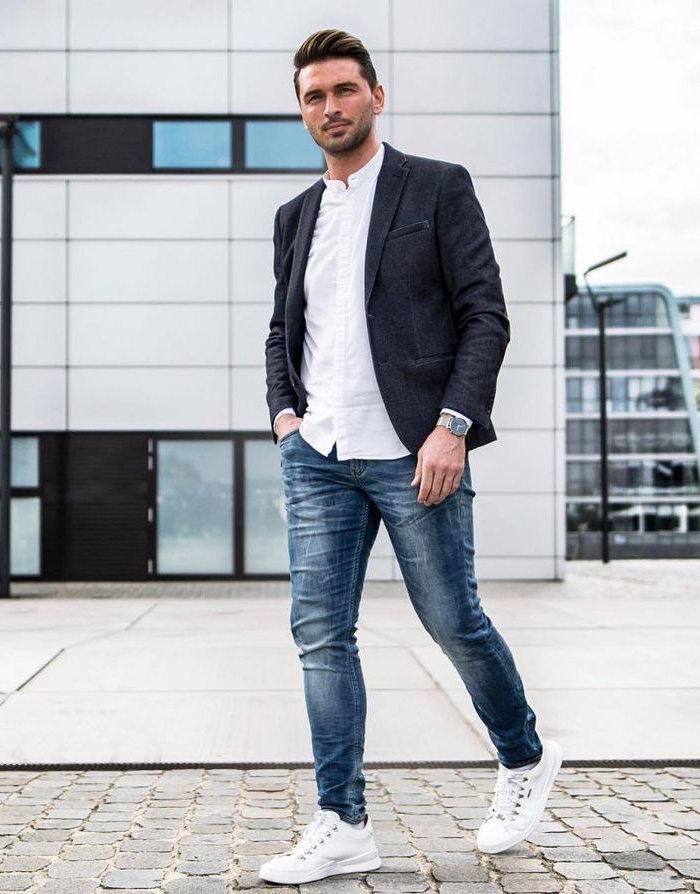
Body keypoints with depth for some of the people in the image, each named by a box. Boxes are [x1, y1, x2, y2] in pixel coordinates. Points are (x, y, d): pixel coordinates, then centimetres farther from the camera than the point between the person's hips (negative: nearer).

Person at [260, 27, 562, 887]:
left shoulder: (438, 187, 1)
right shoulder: (296, 215, 16)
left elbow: (485, 315, -5)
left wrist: (452, 427, -15)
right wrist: (283, 411, 5)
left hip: (414, 453, -5)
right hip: (318, 456, 5)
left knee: (453, 622, 4)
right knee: (320, 633, 0)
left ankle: (525, 759, 31)